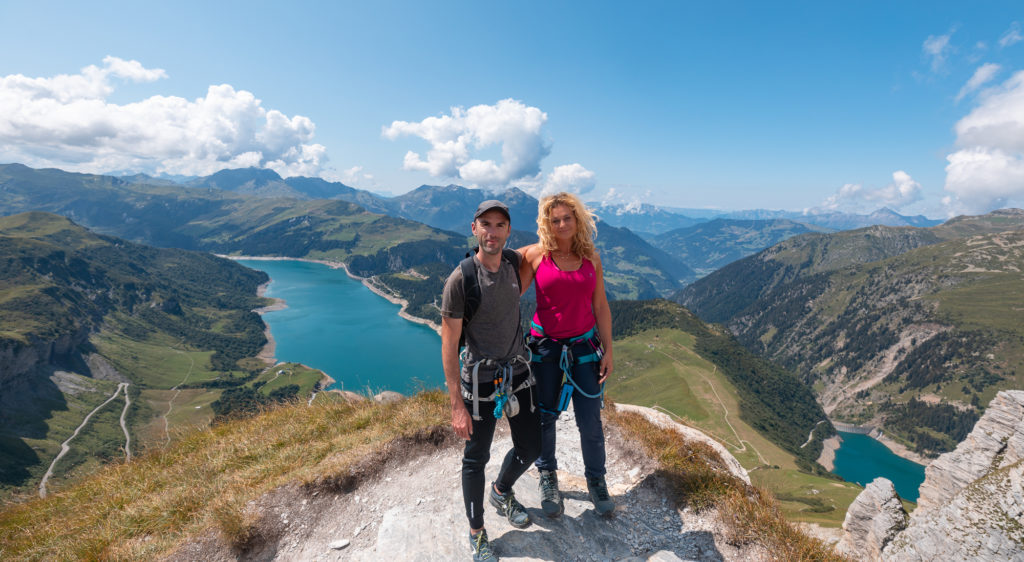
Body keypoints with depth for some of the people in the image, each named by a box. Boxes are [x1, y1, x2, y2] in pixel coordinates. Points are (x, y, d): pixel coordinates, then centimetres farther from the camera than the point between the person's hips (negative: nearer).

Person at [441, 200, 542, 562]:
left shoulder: (515, 262, -3)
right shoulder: (460, 280, -19)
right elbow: (449, 345, -16)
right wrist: (457, 405, -16)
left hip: (518, 372, 6)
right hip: (480, 381, -5)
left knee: (530, 448, 17)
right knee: (476, 459, 9)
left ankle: (502, 492, 50)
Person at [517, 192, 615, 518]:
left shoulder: (591, 258, 2)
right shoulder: (535, 255, -6)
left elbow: (600, 306, 6)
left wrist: (608, 350, 4)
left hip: (584, 344, 2)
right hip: (545, 344, -1)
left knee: (590, 420, 6)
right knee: (545, 417, 11)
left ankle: (596, 480, 33)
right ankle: (548, 477, 38)